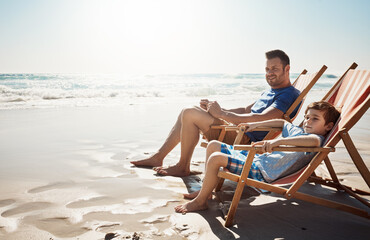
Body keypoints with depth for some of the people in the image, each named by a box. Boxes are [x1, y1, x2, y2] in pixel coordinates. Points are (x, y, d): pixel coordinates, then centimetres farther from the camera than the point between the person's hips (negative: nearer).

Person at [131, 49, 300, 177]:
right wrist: (216, 109, 11)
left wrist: (221, 114, -19)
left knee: (190, 115, -20)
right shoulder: (270, 91, 22)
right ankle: (158, 157, 14)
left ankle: (183, 167, -5)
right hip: (238, 133, 10)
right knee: (188, 113, 12)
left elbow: (262, 119, -25)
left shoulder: (289, 95, -10)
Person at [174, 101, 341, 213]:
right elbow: (283, 123, 38)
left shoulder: (317, 138, -9)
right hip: (255, 158, 10)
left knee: (216, 158, -26)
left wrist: (278, 141, -46)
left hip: (262, 171, -10)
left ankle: (200, 201, -7)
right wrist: (256, 125, 34)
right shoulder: (298, 132, 19)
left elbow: (313, 141, -35)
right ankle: (207, 188, 21)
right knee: (213, 145, 13)